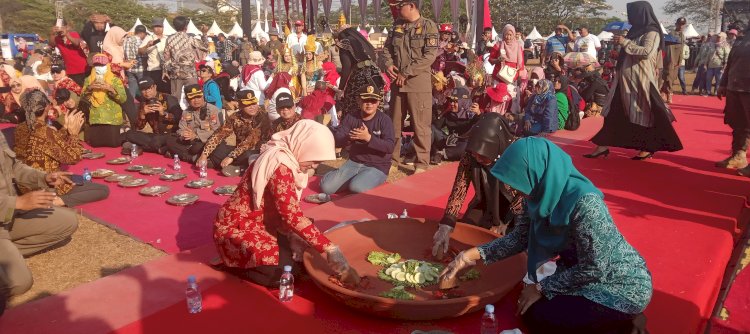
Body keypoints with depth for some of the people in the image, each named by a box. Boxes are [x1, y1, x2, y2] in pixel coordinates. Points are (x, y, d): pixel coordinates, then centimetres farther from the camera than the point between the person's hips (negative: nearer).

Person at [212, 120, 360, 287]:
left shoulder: (288, 159, 2)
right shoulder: (280, 165, -28)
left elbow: (288, 212, 3)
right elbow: (292, 216, -32)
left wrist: (294, 236, -14)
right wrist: (331, 249, -31)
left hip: (262, 224, 9)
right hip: (235, 228, -9)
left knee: (299, 254, 0)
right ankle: (232, 263, 2)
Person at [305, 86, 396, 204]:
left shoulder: (384, 120, -7)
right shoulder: (351, 117, 3)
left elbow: (390, 147, -18)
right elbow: (336, 140, -5)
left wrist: (368, 138, -31)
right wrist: (349, 137, -27)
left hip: (377, 167, -4)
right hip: (354, 162, 4)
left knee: (356, 188, -32)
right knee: (326, 186, -14)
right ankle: (355, 180, 6)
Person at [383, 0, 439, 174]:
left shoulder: (428, 26, -6)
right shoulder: (397, 25, 11)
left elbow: (430, 55, -14)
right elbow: (387, 47, 18)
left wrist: (406, 73, -15)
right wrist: (389, 64, -4)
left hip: (419, 82, -6)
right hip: (397, 82, 6)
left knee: (420, 124, -2)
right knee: (394, 122, 13)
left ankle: (422, 163, 7)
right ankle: (392, 157, 26)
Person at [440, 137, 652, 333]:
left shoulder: (584, 203, -33)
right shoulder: (540, 194, -9)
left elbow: (593, 269, -26)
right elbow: (520, 238, 0)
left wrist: (541, 288, -16)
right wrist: (473, 254, -10)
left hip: (625, 286, -8)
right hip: (587, 274, 8)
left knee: (535, 315, -11)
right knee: (527, 304, 13)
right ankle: (619, 316, 19)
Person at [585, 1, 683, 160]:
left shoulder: (652, 33, -8)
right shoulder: (636, 31, 16)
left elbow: (647, 52, -22)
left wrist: (625, 42, -17)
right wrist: (620, 42, 10)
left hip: (640, 79, -8)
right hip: (625, 78, 8)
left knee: (643, 114, 0)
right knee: (613, 112, 4)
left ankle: (648, 148, 12)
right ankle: (604, 146, 6)